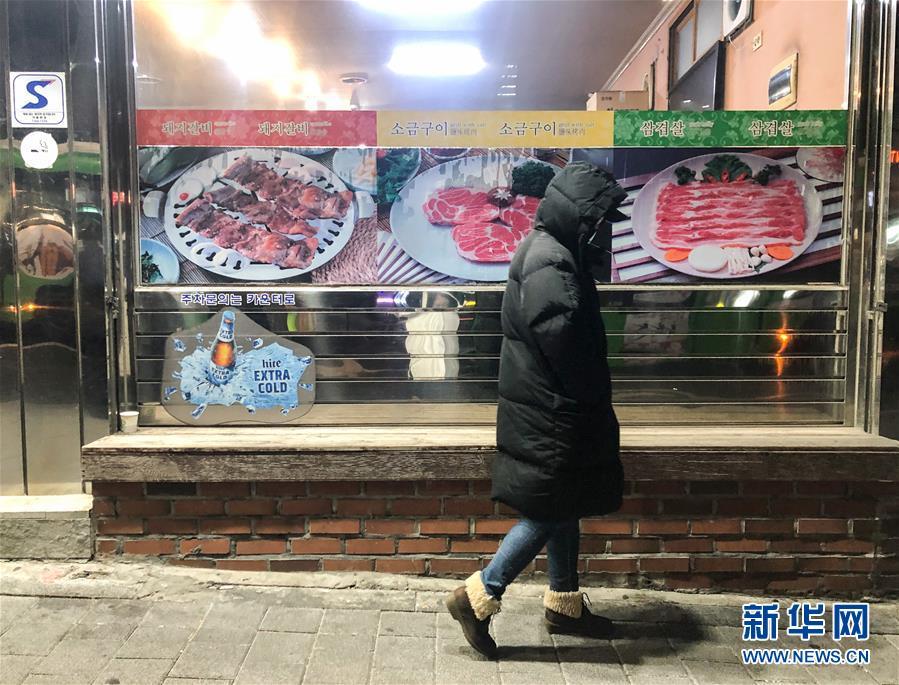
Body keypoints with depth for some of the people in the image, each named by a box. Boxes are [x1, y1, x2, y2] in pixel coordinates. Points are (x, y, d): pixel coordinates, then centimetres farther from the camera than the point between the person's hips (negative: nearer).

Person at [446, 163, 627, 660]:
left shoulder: (551, 252, 13)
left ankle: (565, 605, 33)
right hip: (550, 414, -10)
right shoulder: (551, 266, -21)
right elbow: (566, 345, -25)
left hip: (552, 409, 10)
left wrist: (592, 404, 11)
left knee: (564, 507, 18)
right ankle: (477, 597, 11)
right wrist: (595, 402, -10)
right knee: (549, 512, 0)